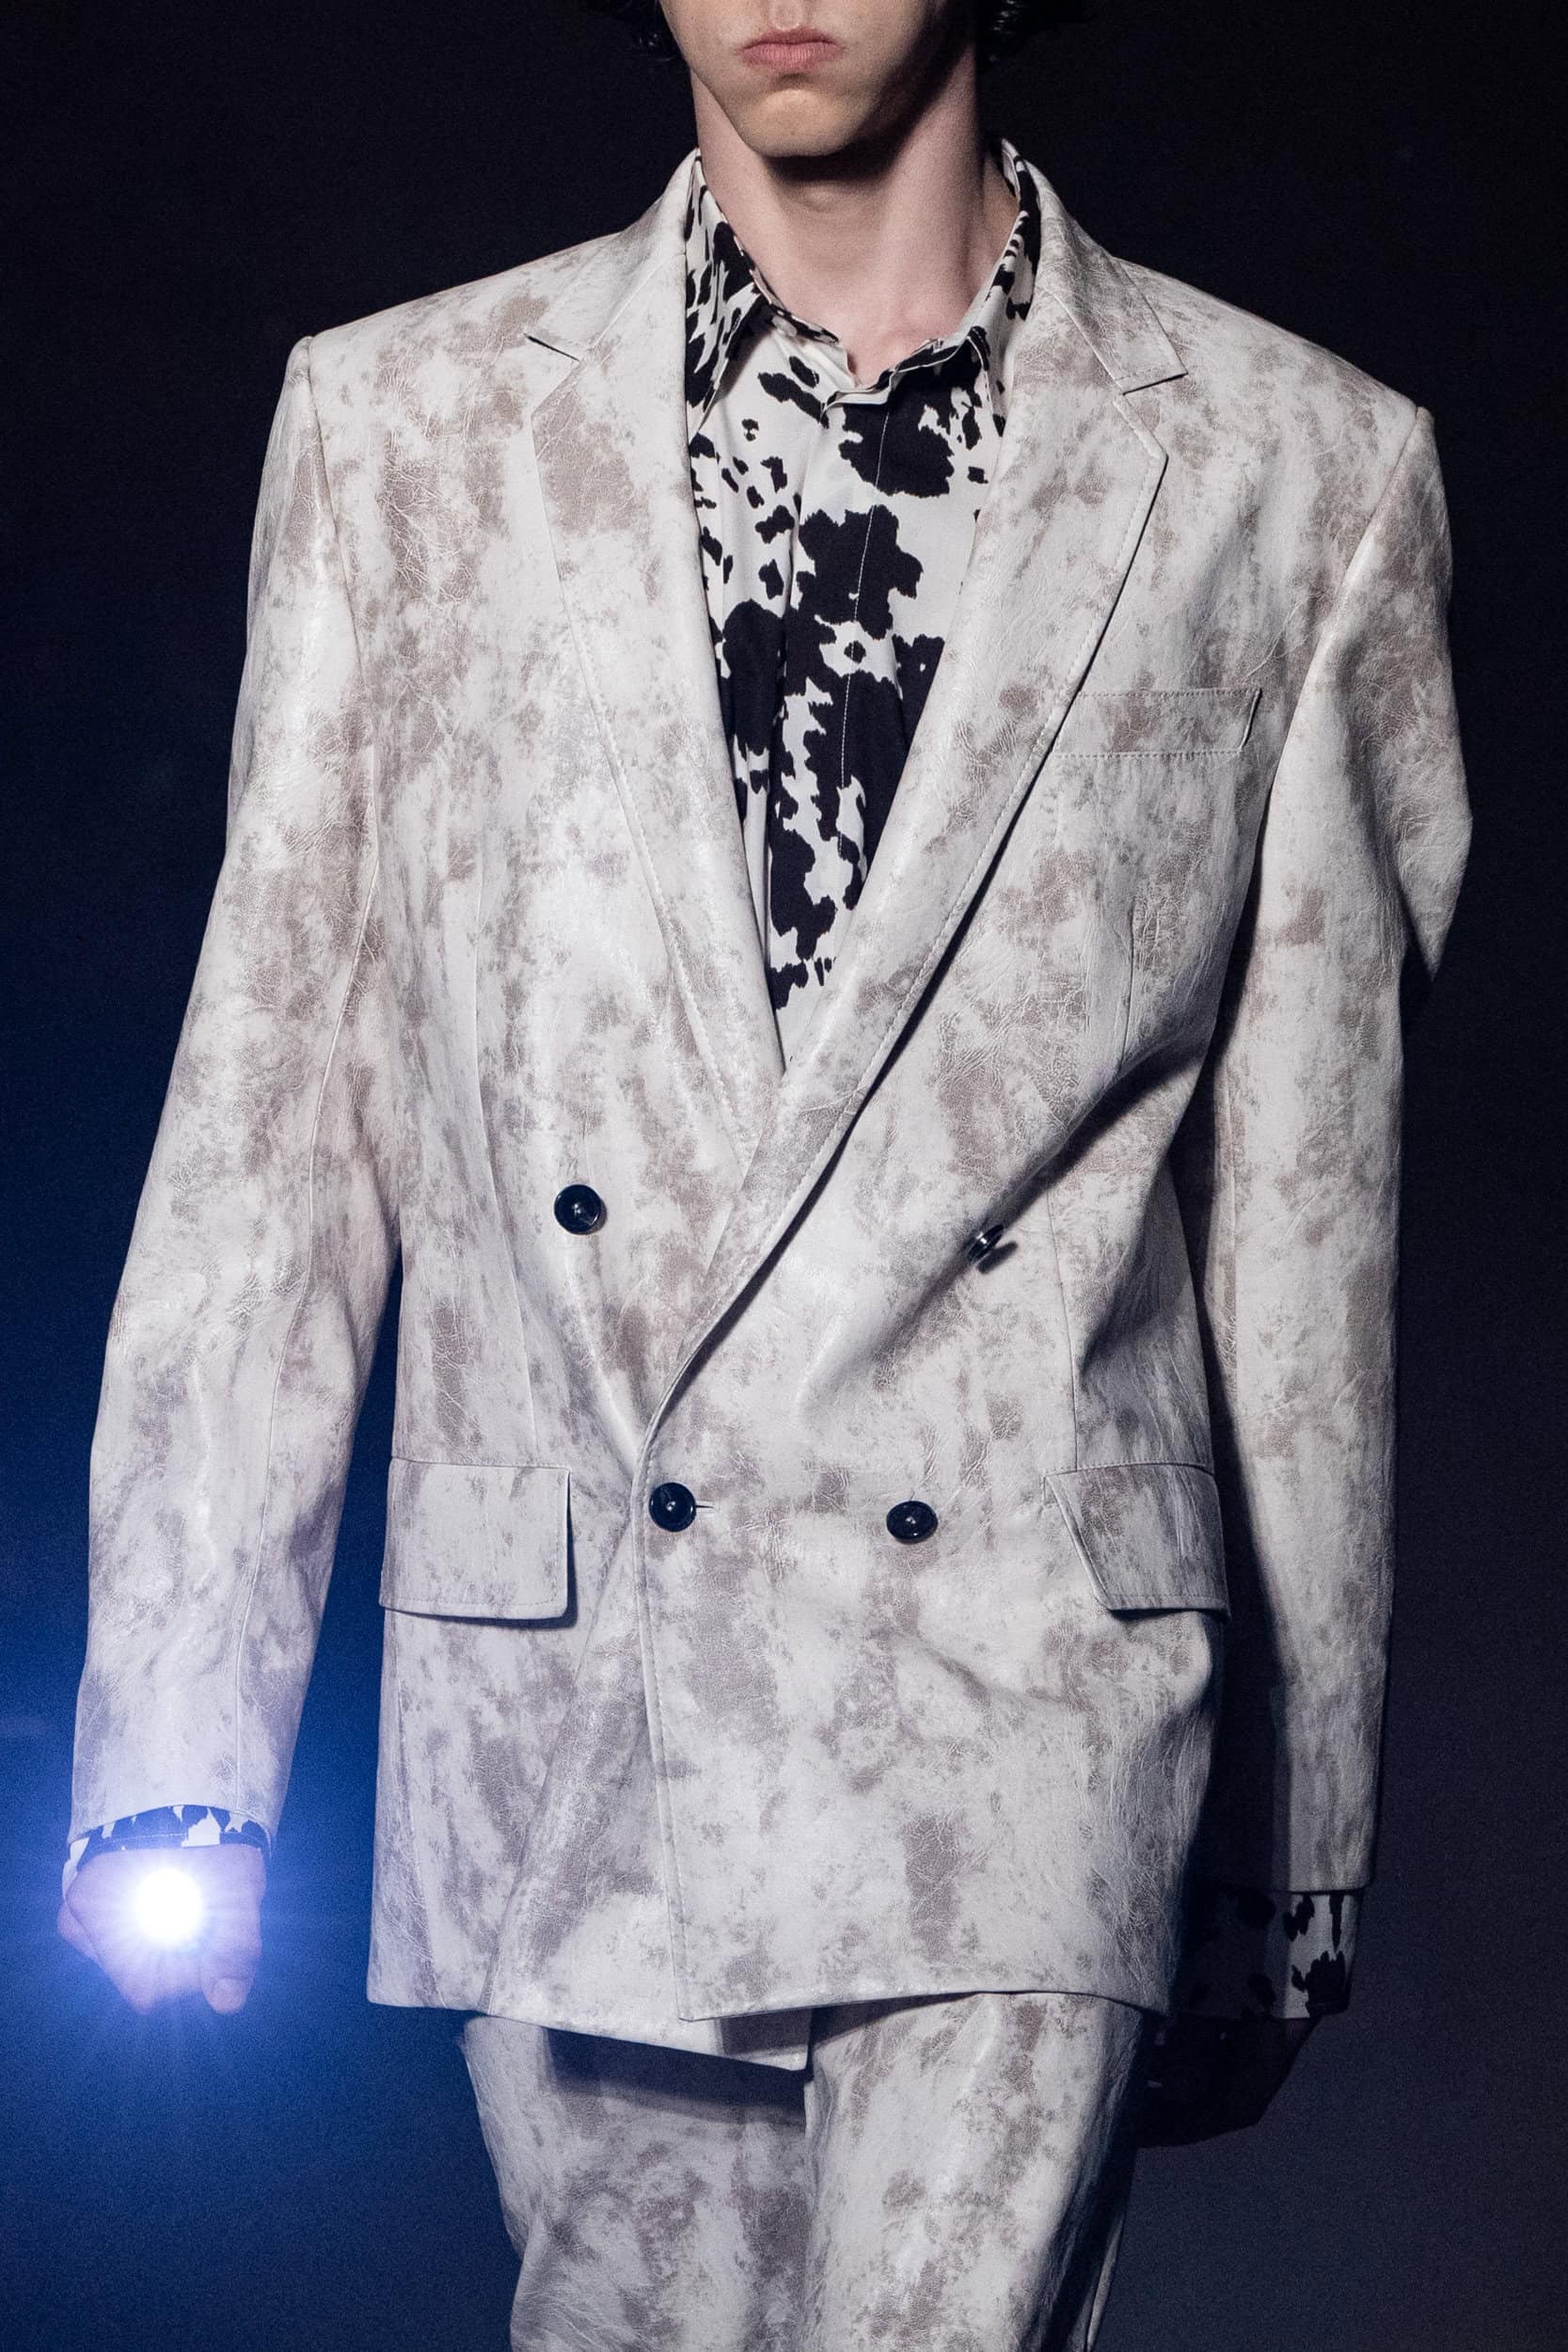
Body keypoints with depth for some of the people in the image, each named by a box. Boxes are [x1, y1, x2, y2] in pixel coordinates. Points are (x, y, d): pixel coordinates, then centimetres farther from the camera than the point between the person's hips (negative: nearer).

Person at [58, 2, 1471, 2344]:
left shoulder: (1297, 474, 5)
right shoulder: (403, 427, 8)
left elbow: (1308, 1205, 8)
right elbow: (272, 1105, 7)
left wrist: (1294, 1842, 11)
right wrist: (178, 1758, 2)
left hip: (1027, 1715, -1)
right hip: (558, 1713, 2)